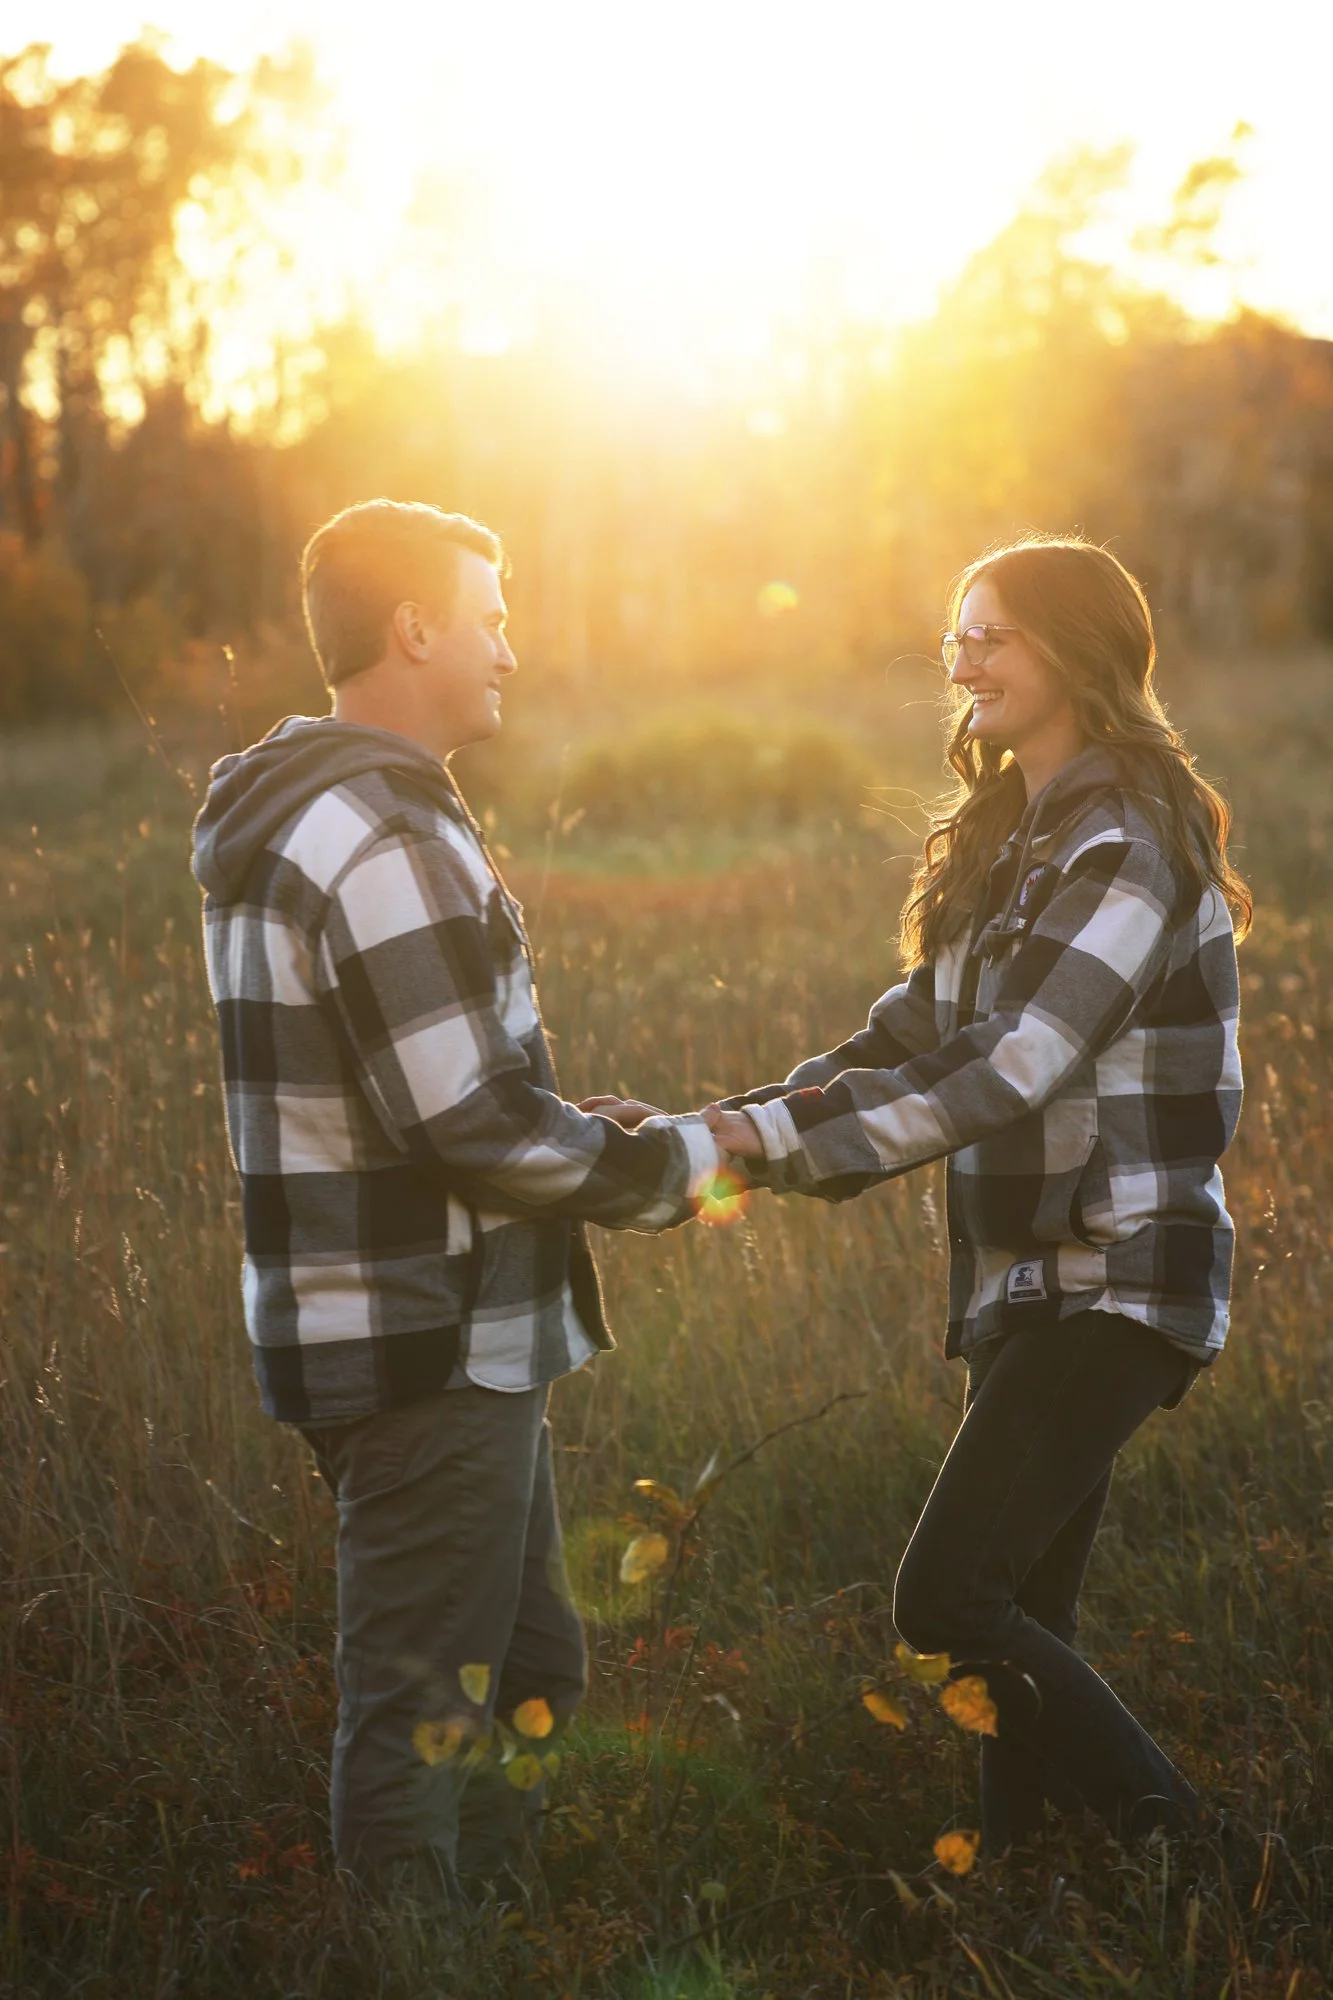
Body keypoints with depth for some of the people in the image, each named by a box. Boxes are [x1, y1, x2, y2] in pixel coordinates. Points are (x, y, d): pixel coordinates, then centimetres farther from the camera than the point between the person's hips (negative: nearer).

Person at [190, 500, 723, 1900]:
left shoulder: (296, 813, 13)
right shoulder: (384, 841, -20)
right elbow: (469, 1117, -24)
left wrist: (621, 1158, 12)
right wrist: (669, 1167, -10)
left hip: (394, 1344, 10)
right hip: (429, 1353, -10)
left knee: (524, 1681, 21)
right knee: (423, 1708, 1)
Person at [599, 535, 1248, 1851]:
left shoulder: (1126, 847, -14)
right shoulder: (1012, 841, 15)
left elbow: (1010, 1072, -24)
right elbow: (915, 1040, 10)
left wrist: (774, 1137, -26)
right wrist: (729, 1127, -3)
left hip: (1115, 1283, -9)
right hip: (1025, 1280, 9)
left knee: (946, 1602, -13)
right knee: (1020, 1616, 10)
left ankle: (1175, 1848, 0)